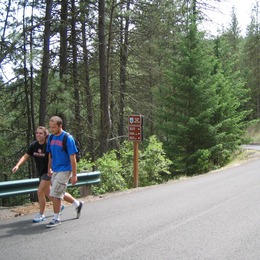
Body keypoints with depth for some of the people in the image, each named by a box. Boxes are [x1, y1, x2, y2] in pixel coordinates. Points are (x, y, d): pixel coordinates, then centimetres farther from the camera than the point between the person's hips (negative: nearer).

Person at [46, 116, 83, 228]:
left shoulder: (68, 138, -16)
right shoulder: (51, 138, 4)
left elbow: (72, 158, -15)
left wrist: (74, 175, -16)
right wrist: (49, 169, 19)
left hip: (64, 170, -7)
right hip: (55, 171, 7)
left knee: (55, 194, -7)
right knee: (59, 193, 16)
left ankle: (56, 218, 9)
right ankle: (77, 204, 38)